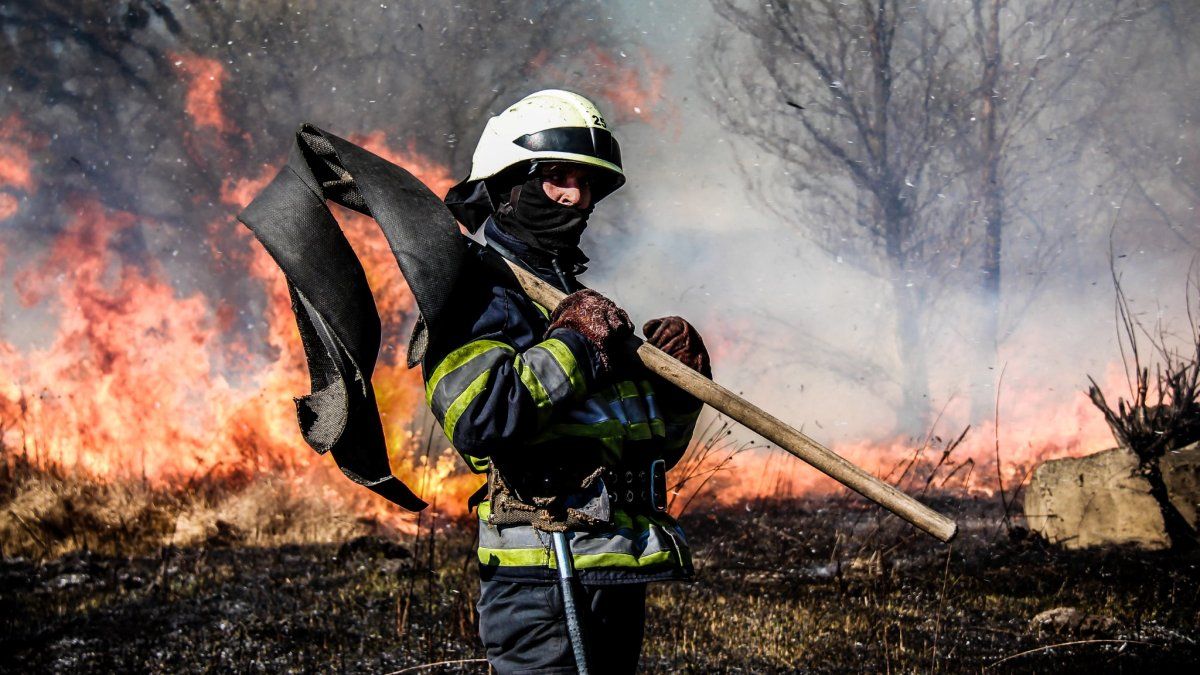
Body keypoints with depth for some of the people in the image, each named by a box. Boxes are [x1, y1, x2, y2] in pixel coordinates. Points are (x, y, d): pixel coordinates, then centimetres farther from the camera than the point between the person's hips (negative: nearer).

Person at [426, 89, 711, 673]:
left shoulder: (585, 304, 23)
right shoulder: (475, 293, -5)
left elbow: (653, 447, 25)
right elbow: (477, 419, -24)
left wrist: (678, 379, 5)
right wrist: (572, 346, -15)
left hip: (620, 578, 9)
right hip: (542, 578, -9)